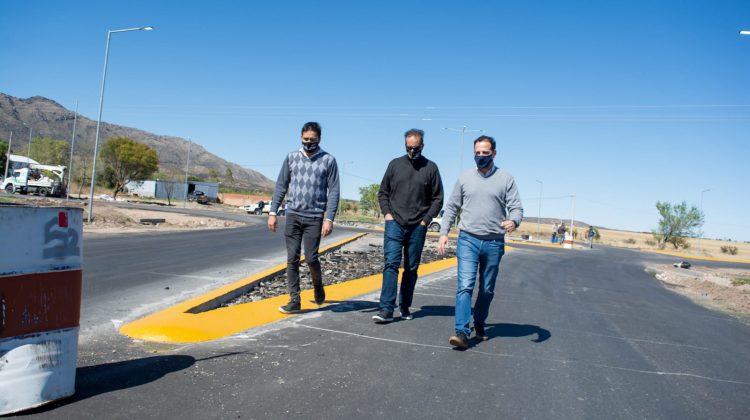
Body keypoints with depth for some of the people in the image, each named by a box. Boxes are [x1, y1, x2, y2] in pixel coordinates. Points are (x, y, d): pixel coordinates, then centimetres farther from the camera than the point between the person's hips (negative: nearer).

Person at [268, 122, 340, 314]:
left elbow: (333, 192, -4)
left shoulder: (328, 160, -1)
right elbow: (281, 186, 9)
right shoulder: (291, 157, 7)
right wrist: (273, 213, 3)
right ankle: (294, 300, 10)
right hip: (292, 215, 3)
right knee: (292, 258, 2)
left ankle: (318, 285, 27)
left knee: (311, 258, -3)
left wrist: (329, 219, -12)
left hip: (315, 217, -2)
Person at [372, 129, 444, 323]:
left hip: (418, 227, 0)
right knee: (391, 264, -10)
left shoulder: (431, 168, 3)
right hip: (395, 224, 0)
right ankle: (387, 309, -12)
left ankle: (405, 307, 20)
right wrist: (387, 213, -1)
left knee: (411, 268, 8)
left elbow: (438, 199, 5)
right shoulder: (395, 164, 7)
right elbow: (383, 192, 12)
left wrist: (426, 219, -4)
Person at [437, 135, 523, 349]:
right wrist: (443, 233, 2)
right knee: (465, 285, -12)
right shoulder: (464, 177, 6)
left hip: (494, 242, 1)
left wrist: (513, 221, -25)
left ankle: (479, 323, 32)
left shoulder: (506, 179, 2)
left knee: (487, 289, 13)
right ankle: (462, 332, -14)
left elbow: (516, 207, -2)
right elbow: (451, 207, 10)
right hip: (468, 239, 0)